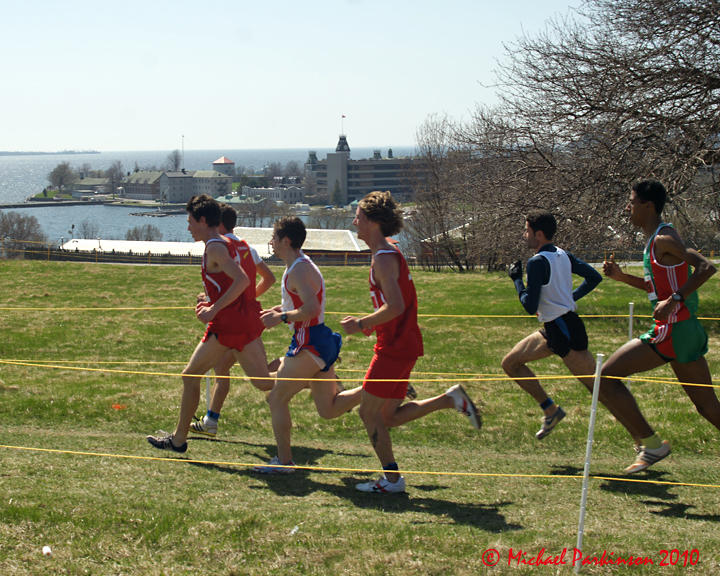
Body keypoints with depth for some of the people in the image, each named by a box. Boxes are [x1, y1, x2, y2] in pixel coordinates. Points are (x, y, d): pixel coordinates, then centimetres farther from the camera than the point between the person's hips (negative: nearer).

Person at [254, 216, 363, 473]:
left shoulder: (299, 270, -17)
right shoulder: (299, 265, 15)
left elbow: (312, 309, -29)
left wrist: (281, 318, -20)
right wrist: (272, 311, 21)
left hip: (311, 345, -10)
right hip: (320, 342, 10)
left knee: (276, 398, -1)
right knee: (329, 409, 11)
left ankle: (284, 461, 4)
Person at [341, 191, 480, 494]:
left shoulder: (384, 259, -16)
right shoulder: (390, 255, 15)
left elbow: (395, 307, -27)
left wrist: (362, 324, -17)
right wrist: (371, 325, 17)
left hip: (395, 348, -10)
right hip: (405, 344, 10)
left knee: (369, 413, -1)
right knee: (388, 417, 13)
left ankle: (391, 479, 5)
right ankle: (451, 400, 9)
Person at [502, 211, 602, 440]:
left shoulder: (538, 262, -16)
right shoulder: (563, 255, 9)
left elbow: (530, 307, -18)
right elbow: (594, 277, 12)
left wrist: (517, 279, -5)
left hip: (564, 331, -10)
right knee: (510, 363, 14)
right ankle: (551, 410, 16)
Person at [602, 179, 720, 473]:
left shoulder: (663, 239, -12)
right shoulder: (656, 239, 17)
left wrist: (674, 300, -27)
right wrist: (621, 276, 16)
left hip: (671, 331, -10)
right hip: (685, 330, 10)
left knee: (607, 375, -3)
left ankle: (649, 444, 0)